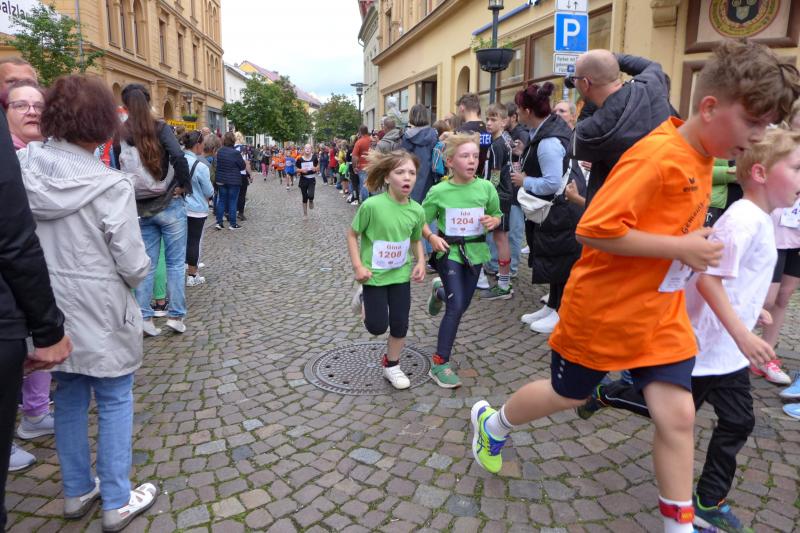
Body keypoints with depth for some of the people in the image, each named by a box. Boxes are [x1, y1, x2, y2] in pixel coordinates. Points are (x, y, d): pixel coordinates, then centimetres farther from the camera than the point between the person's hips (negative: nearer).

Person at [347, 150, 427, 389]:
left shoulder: (416, 210, -9)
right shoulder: (372, 205, -22)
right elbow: (352, 235, -9)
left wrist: (420, 262, -7)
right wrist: (358, 266, -16)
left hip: (401, 274, 4)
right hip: (374, 274, -4)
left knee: (400, 324, 8)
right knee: (377, 326, 3)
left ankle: (391, 366, 32)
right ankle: (364, 296, 35)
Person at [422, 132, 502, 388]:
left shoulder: (486, 187, -6)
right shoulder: (438, 191, -11)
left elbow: (497, 215, 8)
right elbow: (421, 221, 0)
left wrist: (493, 221, -14)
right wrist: (432, 237, -19)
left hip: (474, 252, 4)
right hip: (449, 252, -4)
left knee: (463, 305, 16)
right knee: (456, 307, -14)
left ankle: (439, 290, 53)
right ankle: (440, 364, -3)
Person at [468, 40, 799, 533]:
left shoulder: (701, 157, 3)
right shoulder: (657, 156, -25)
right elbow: (594, 229, -31)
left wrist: (696, 244, 4)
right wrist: (679, 247, -26)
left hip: (663, 313, 7)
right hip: (603, 308, -7)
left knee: (678, 416, 5)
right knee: (566, 396, 15)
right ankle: (492, 422, 43)